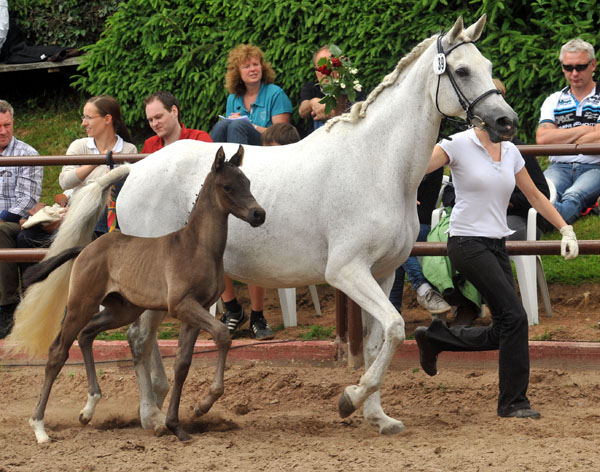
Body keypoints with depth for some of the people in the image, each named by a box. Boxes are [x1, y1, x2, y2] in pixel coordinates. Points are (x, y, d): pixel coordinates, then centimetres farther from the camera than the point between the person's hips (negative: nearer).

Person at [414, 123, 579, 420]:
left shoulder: (510, 151, 10)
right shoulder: (458, 145, -8)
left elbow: (535, 196, 19)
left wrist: (565, 229, 14)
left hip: (497, 245, 7)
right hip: (467, 242, -7)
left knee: (502, 333, 5)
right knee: (514, 317, -16)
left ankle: (434, 338, 26)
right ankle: (513, 402, -6)